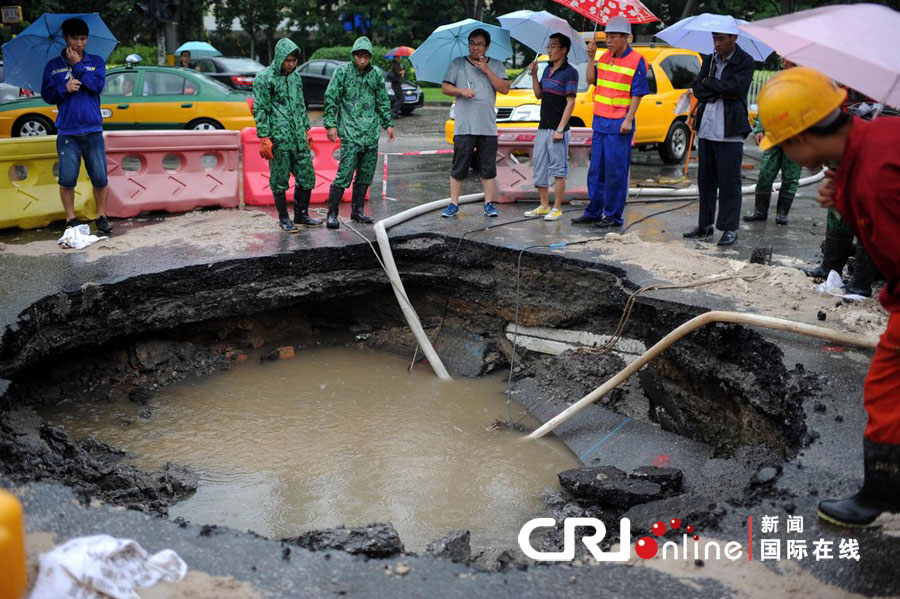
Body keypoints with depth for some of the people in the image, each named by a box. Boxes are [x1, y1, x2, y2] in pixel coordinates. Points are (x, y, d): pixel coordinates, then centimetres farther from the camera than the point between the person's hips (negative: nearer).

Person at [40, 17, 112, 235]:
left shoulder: (96, 62, 8)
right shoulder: (53, 66, 8)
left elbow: (98, 85, -8)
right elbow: (46, 95, 5)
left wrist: (77, 65, -9)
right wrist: (64, 88, -12)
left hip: (93, 130, 0)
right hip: (67, 132, 0)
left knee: (100, 178, 2)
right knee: (67, 179, -1)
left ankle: (101, 216, 16)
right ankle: (71, 219, 11)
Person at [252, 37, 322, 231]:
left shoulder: (296, 76, 14)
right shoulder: (264, 78, -7)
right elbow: (260, 110, -10)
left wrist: (306, 129, 21)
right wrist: (264, 138, -15)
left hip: (299, 137, 6)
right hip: (278, 139, -6)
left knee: (306, 176, 8)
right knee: (279, 180, 1)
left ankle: (301, 214, 22)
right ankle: (283, 218, 13)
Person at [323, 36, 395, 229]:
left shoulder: (376, 74, 10)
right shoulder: (342, 72, -2)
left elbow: (383, 101, 20)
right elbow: (331, 99, -2)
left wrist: (388, 124, 17)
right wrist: (331, 124, -9)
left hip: (371, 133, 5)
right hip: (350, 132, -5)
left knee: (366, 175, 9)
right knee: (344, 174, -10)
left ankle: (358, 211, 20)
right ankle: (332, 213, -3)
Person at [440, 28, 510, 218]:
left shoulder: (496, 66, 11)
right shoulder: (457, 64, 10)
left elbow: (505, 89, -1)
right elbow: (445, 87, 8)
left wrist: (486, 70, -8)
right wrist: (461, 91, -11)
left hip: (488, 127, 1)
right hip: (464, 127, -1)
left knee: (488, 168, 3)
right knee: (459, 167, -1)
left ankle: (489, 204, 11)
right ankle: (453, 204, 6)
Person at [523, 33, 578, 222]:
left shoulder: (570, 72, -9)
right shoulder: (547, 70, 14)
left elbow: (570, 102, -14)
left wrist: (560, 129, -19)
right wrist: (534, 74, 5)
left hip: (557, 129, -8)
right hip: (543, 127, 8)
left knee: (558, 170, -2)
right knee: (539, 168, 11)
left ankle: (557, 208, 4)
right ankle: (544, 206, 20)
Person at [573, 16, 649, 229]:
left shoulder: (636, 60, -7)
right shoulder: (605, 57, 13)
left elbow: (637, 94, -9)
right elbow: (591, 80, 11)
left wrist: (628, 120, -16)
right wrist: (591, 57, 1)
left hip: (619, 125, -7)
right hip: (600, 121, 7)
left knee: (615, 172, -2)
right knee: (596, 169, 12)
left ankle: (613, 216, 5)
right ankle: (594, 212, 21)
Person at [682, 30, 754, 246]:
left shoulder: (745, 62, -2)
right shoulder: (709, 60, 14)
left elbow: (735, 87, -16)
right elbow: (697, 88, 3)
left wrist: (708, 83, -5)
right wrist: (721, 89, -9)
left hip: (730, 131, -6)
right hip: (706, 128, 6)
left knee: (729, 181, -4)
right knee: (705, 179, 10)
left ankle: (730, 228, 2)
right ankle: (705, 224, 19)